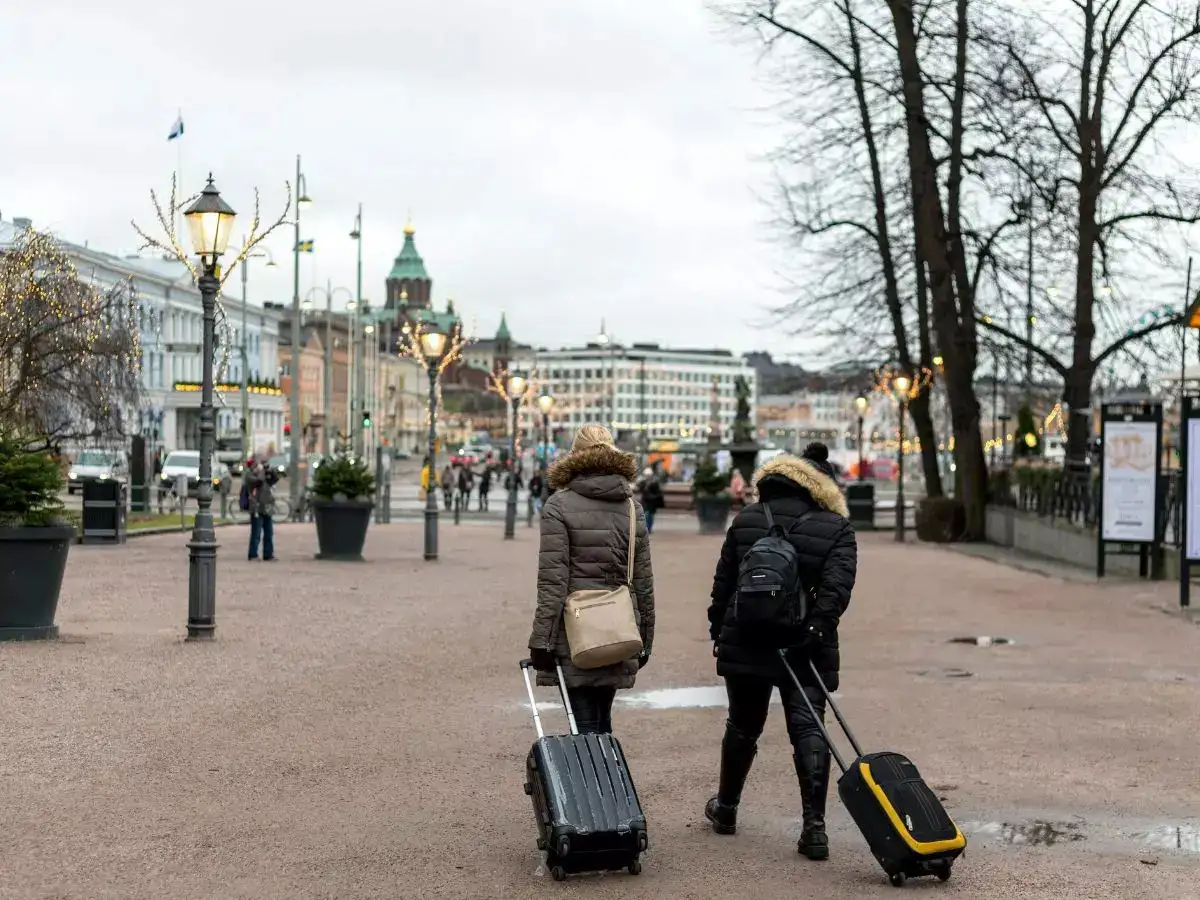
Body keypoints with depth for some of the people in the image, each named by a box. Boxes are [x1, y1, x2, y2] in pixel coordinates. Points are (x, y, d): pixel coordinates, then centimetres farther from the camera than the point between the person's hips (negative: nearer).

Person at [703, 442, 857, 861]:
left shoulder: (746, 521, 4)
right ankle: (814, 826, -13)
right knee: (808, 729, -4)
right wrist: (816, 626, -21)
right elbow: (836, 587, -17)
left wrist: (718, 630, 17)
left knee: (742, 726, 18)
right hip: (805, 650, -2)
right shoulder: (837, 528, -3)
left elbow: (723, 583, 8)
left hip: (745, 645, 3)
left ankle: (726, 808, 33)